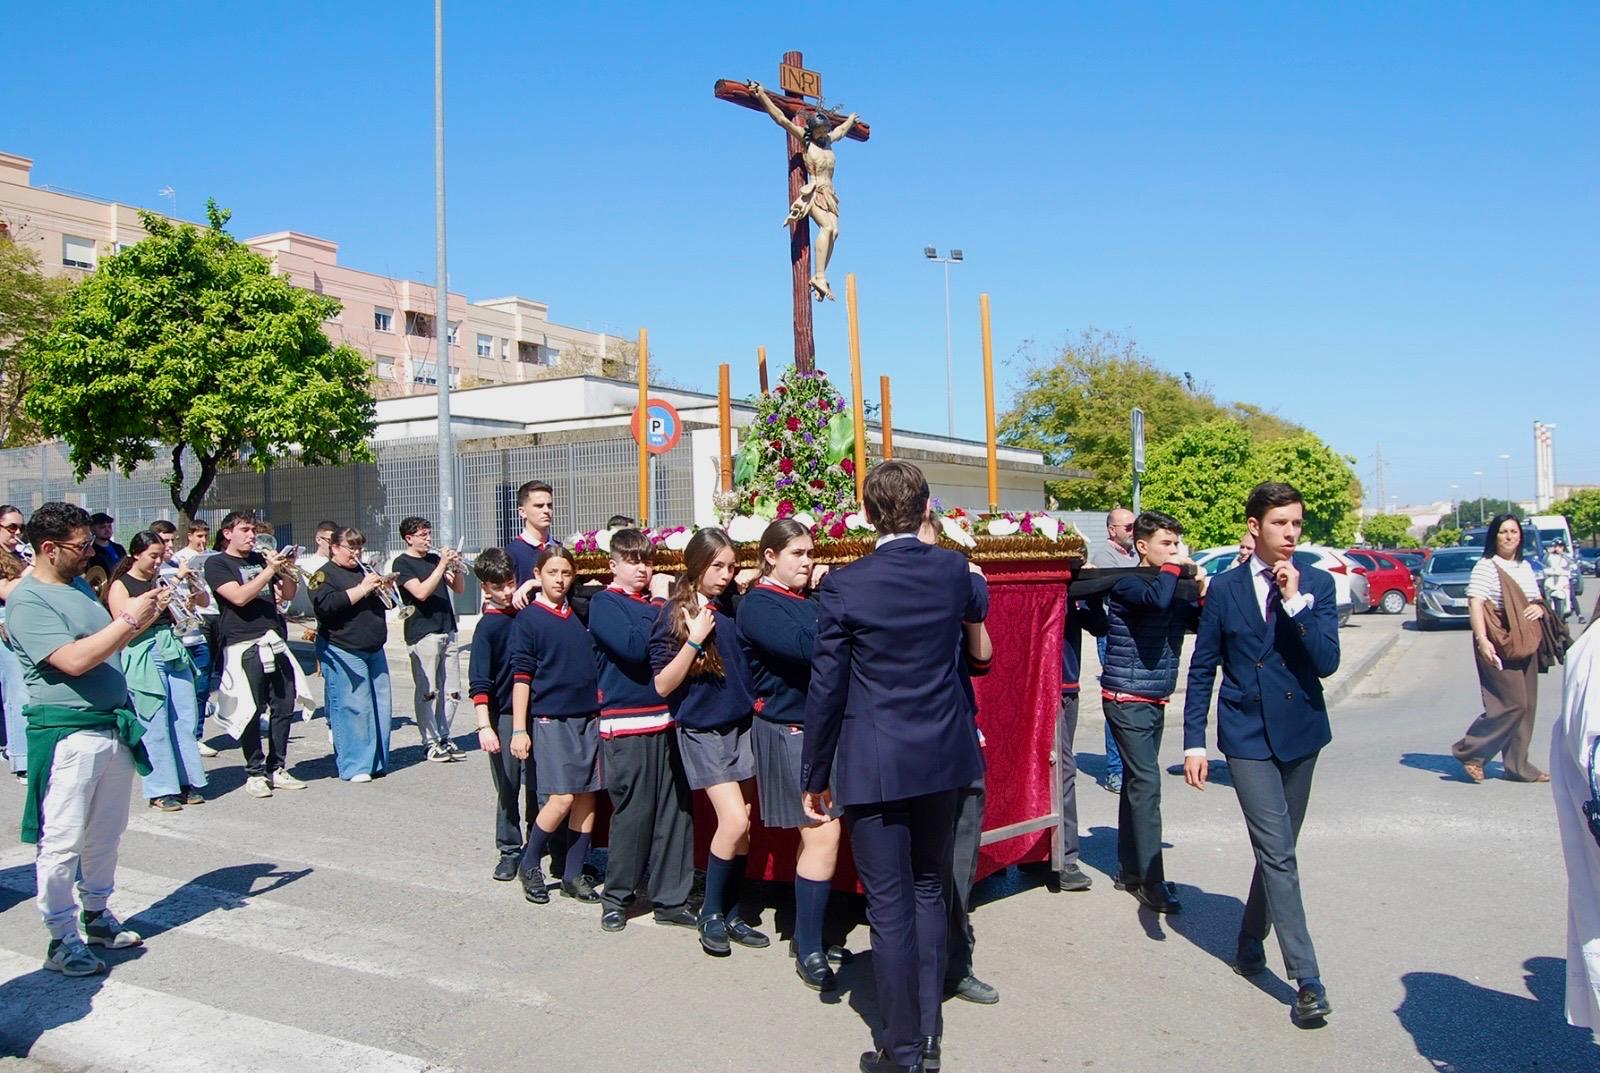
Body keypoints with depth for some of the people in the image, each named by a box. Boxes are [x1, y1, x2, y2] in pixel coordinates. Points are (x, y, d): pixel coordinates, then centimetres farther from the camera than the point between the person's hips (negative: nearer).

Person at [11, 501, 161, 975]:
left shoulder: (80, 586, 12)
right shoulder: (26, 601, -13)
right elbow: (74, 660, -24)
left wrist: (147, 616, 9)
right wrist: (129, 619, -18)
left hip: (114, 728, 8)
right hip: (68, 735, -8)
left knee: (106, 833, 17)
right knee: (63, 841, 1)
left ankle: (97, 914, 32)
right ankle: (62, 939, 11)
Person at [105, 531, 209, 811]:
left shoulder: (160, 582, 16)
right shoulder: (120, 586, 0)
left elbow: (178, 620, 17)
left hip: (174, 652, 6)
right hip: (143, 656, -6)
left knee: (185, 720, 4)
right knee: (156, 725, -2)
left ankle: (187, 782, 14)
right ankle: (160, 790, 7)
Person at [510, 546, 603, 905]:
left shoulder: (582, 613, 9)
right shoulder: (528, 619, -3)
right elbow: (521, 676, -5)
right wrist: (519, 730, -9)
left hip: (589, 717, 5)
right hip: (551, 720, -5)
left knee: (587, 796, 5)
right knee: (561, 799, -9)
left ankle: (574, 875, 16)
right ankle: (529, 865, 13)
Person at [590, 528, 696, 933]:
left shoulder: (658, 603, 16)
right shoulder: (605, 603, -1)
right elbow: (633, 648, -16)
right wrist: (665, 612, -9)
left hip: (666, 718, 5)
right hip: (626, 722, -5)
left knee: (676, 810, 6)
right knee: (633, 812, -1)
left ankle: (671, 899, 17)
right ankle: (617, 896, 17)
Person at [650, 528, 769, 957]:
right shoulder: (674, 615, -8)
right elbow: (662, 685, -12)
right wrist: (694, 639, -21)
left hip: (742, 725, 5)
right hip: (703, 729, -5)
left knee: (742, 825, 6)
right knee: (735, 820, -13)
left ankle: (730, 914, 20)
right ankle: (710, 913, 6)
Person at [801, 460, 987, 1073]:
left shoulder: (843, 586, -13)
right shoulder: (953, 569, -2)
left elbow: (825, 689, -10)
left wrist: (814, 776, 1)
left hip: (874, 766, -4)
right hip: (942, 757, 5)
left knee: (889, 906, 5)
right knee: (929, 890, 18)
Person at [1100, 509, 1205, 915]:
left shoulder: (1173, 585, 10)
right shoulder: (1128, 583, -13)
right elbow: (1156, 598, -34)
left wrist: (1204, 590, -4)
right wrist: (1173, 566, -18)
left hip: (1155, 701, 8)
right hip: (1127, 699, -8)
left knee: (1137, 783, 13)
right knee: (1146, 784, -11)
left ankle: (1129, 871, 23)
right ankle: (1151, 883, -6)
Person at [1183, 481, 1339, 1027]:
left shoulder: (1317, 584, -1)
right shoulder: (1225, 588, -4)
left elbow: (1327, 662, -12)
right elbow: (1202, 669, 0)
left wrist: (1295, 602, -20)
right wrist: (1193, 742, -3)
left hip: (1300, 732, 3)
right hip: (1248, 736, -2)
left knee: (1276, 849, 14)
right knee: (1278, 854, -8)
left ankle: (1250, 943, 35)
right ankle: (1307, 981, -3)